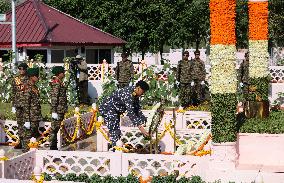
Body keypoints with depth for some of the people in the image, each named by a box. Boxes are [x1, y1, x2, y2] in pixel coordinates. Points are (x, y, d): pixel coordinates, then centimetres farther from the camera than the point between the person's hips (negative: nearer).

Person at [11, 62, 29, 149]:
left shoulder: (29, 79, 1)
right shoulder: (15, 80, 11)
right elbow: (13, 93, 14)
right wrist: (13, 105, 9)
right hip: (18, 104, 4)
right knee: (20, 123, 7)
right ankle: (20, 141, 12)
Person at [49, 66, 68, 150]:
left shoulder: (60, 83, 15)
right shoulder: (56, 84, -16)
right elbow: (54, 98, -20)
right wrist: (54, 111, -22)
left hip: (61, 110, 10)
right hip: (58, 110, -10)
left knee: (55, 128, 13)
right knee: (54, 128, -5)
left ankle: (54, 146, 19)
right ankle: (52, 146, -2)